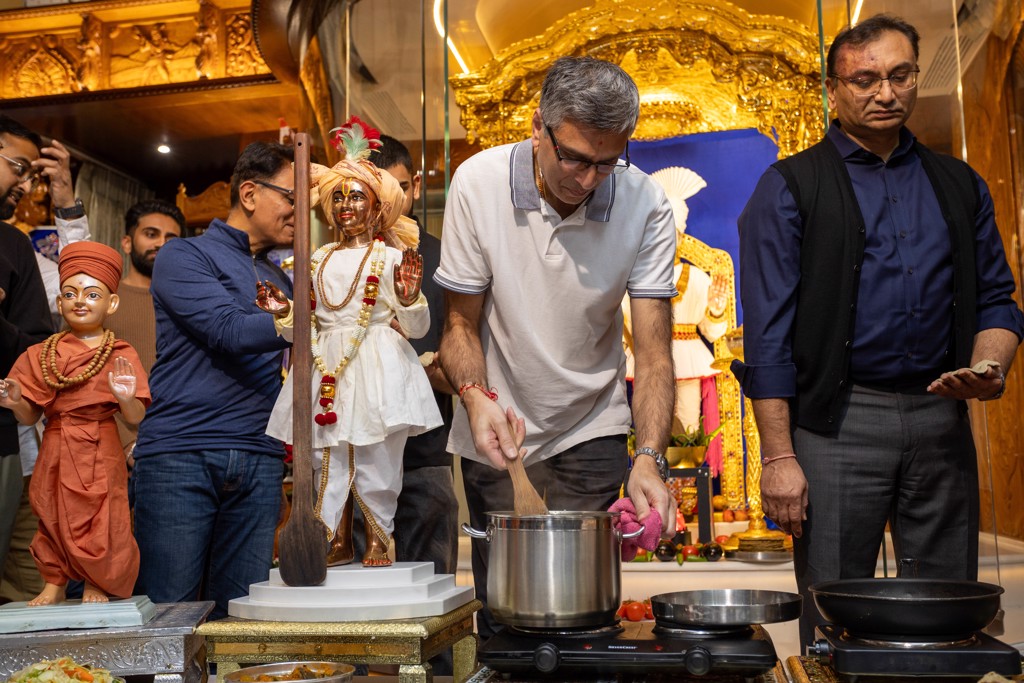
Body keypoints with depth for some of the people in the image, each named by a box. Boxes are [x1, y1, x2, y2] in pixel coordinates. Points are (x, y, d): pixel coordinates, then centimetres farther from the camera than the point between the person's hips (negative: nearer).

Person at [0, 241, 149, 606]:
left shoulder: (121, 355, -5)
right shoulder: (40, 355, 4)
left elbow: (136, 418, -9)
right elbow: (31, 416, 5)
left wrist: (125, 398, -30)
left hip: (100, 456, -3)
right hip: (55, 456, 3)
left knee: (100, 520, 2)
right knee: (52, 517, 11)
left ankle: (97, 585, 24)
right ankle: (55, 583, 30)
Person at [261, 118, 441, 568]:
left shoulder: (391, 257, -1)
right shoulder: (320, 259, 13)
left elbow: (417, 329, -3)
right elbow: (308, 326, 18)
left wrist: (409, 297, -21)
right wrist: (284, 314, 0)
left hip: (376, 366, -5)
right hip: (326, 368, 5)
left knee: (374, 455, -3)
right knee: (326, 457, 6)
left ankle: (377, 541, 13)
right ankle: (338, 542, 18)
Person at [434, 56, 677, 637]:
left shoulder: (646, 206, -15)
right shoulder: (478, 183, -15)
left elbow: (654, 352, -17)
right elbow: (462, 321, -6)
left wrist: (650, 458, -32)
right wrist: (476, 397, -25)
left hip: (591, 434, 0)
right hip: (496, 435, 0)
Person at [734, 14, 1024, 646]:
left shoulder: (960, 185, 15)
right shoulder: (790, 187, 1)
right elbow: (769, 333, -5)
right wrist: (778, 456, -11)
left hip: (942, 421, 4)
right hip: (837, 422, -4)